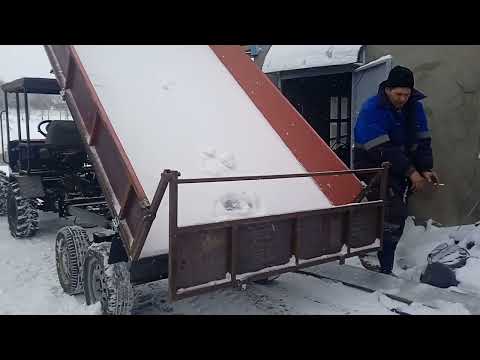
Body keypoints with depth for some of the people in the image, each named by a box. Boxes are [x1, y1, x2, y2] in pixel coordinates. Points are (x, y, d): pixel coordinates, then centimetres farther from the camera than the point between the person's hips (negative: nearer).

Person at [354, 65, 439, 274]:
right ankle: (384, 269, -8)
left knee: (398, 218, 10)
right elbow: (382, 150, -24)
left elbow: (423, 141, 7)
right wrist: (411, 172, -23)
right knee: (393, 217, -18)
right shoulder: (372, 110, -18)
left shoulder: (415, 107, 4)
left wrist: (426, 169, -7)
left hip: (402, 172, 7)